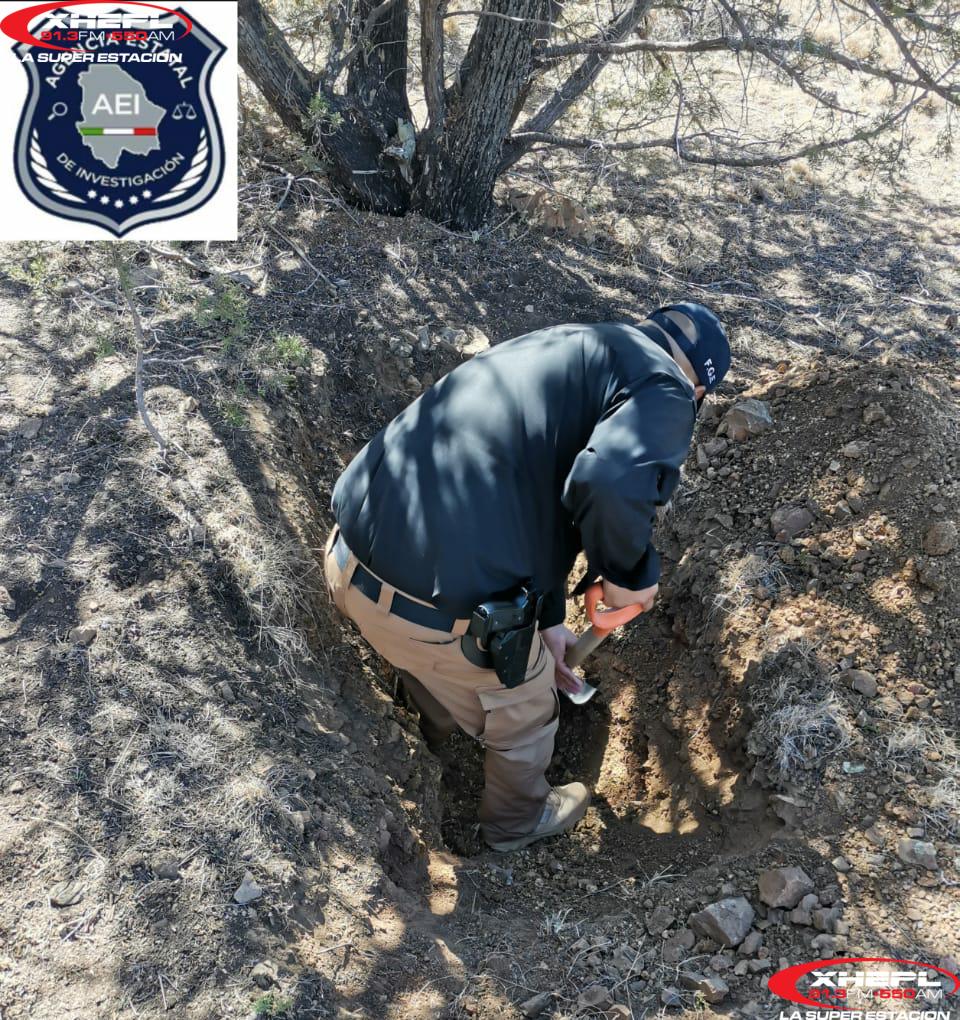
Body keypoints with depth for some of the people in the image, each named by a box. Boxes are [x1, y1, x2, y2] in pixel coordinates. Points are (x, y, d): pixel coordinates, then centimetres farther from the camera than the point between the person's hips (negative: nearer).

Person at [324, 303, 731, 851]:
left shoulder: (562, 353, 21)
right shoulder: (664, 389, -5)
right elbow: (611, 484, -28)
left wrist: (548, 619, 34)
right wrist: (629, 572, -6)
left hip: (351, 559, 8)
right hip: (442, 612, -7)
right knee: (524, 709, 26)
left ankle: (444, 721, 73)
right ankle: (517, 820, 56)